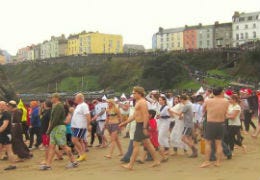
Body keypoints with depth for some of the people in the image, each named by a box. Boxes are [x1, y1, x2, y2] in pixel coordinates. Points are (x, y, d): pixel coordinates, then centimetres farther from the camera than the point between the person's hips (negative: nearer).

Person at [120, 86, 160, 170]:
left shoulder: (142, 102, -15)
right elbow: (134, 116, 22)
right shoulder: (138, 102, 17)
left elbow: (145, 115, -23)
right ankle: (156, 161, 20)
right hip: (139, 125, 10)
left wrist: (144, 128, -28)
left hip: (141, 125, -10)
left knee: (136, 145, -6)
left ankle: (131, 165, -1)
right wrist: (125, 123, 21)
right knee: (147, 143, 14)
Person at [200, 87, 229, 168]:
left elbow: (203, 110, 7)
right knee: (219, 143, 11)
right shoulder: (226, 102, -4)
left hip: (210, 124, -2)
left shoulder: (208, 101, -8)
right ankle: (218, 162, 16)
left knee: (208, 143, 6)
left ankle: (207, 161, 5)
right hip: (221, 124, 2)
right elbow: (226, 113, 3)